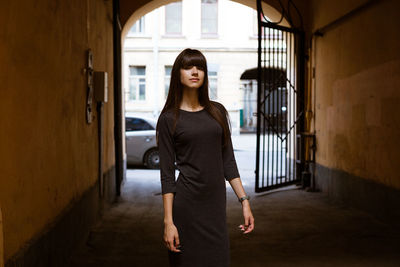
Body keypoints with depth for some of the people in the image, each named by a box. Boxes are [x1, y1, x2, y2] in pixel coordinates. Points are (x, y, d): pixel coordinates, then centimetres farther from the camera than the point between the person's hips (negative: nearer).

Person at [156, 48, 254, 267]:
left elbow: (228, 161, 10)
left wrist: (244, 201, 3)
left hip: (216, 204, 4)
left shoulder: (217, 111, 8)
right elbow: (167, 173, -6)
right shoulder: (169, 119, -4)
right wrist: (168, 221, -11)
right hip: (186, 205, -4)